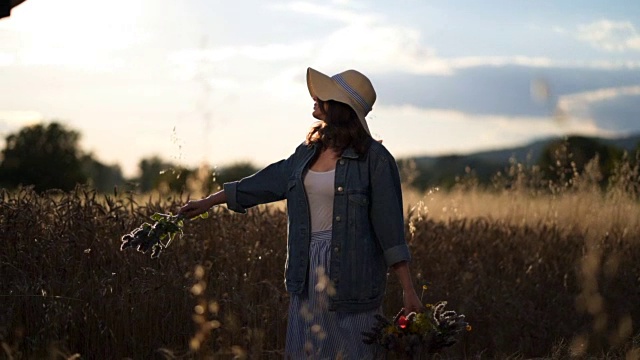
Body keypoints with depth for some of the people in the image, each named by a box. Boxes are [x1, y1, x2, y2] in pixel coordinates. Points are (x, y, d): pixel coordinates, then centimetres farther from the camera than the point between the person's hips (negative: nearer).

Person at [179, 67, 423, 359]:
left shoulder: (374, 158, -9)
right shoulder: (310, 150, 9)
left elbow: (389, 226, -10)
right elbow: (271, 181, 19)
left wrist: (408, 289, -12)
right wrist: (210, 201, 24)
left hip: (351, 277, -6)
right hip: (308, 272, 6)